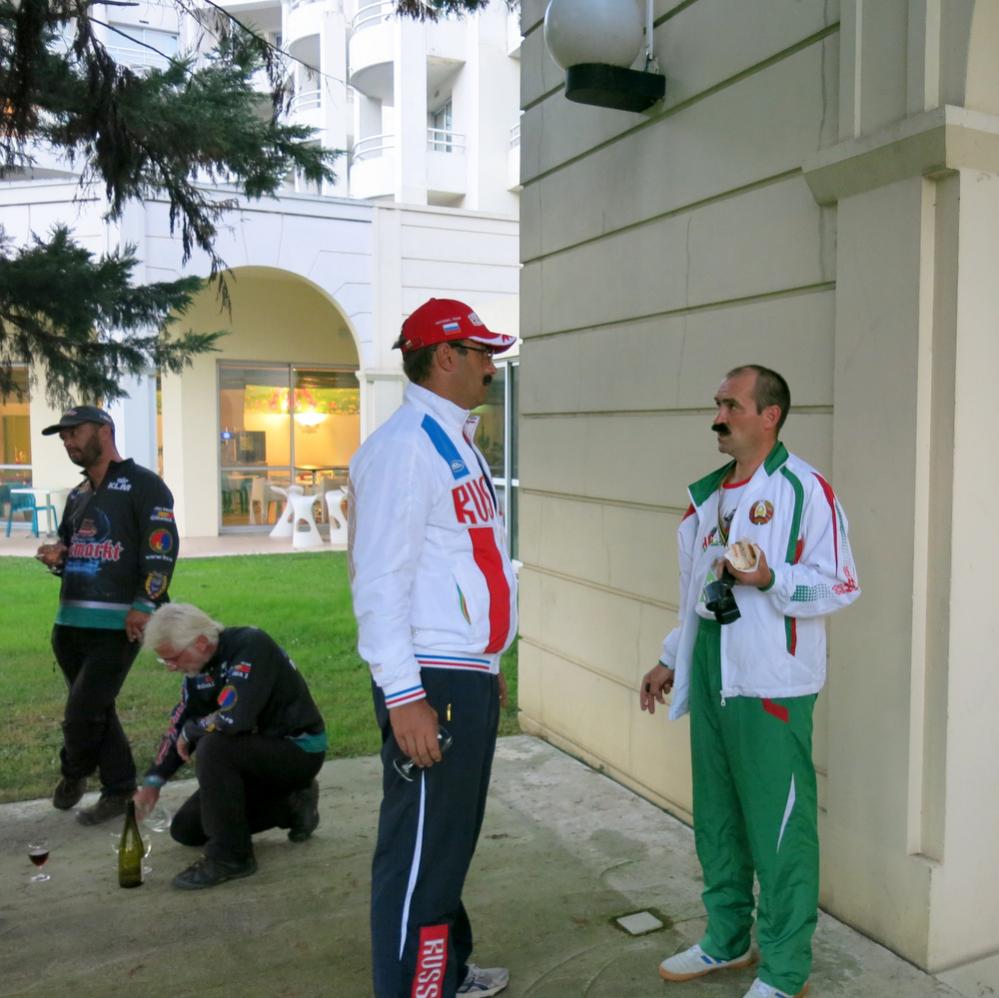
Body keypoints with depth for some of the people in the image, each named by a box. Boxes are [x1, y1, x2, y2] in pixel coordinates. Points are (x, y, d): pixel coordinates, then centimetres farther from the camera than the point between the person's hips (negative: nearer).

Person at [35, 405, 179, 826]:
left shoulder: (143, 484, -4)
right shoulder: (77, 496, 20)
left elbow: (162, 548, -13)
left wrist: (144, 606, -21)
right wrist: (56, 558, 5)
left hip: (118, 624, -8)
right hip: (70, 621, 8)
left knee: (82, 712, -6)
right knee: (94, 711, 12)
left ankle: (74, 774, 23)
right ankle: (119, 790, 24)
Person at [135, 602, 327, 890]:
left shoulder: (251, 645, -25)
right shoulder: (200, 666, 1)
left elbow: (233, 718, -36)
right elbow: (179, 723, 10)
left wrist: (191, 732, -17)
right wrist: (153, 781, 3)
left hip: (298, 750, -9)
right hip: (258, 752, 9)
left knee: (213, 747, -33)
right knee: (185, 830, 10)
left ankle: (230, 856, -18)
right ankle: (290, 806, 18)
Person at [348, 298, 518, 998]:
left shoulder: (457, 442, 16)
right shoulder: (404, 445, -15)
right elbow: (380, 580, -20)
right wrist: (404, 697, -23)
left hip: (473, 677, 10)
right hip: (433, 682, -10)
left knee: (453, 839, 22)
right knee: (421, 854, 2)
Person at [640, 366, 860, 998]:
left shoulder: (805, 489, -10)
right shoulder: (710, 493, 13)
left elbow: (841, 586, -13)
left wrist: (770, 579, -27)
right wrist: (672, 660, 21)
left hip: (772, 687, -7)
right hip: (710, 681, 8)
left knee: (779, 829, 2)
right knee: (716, 822, 18)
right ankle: (727, 941, 36)